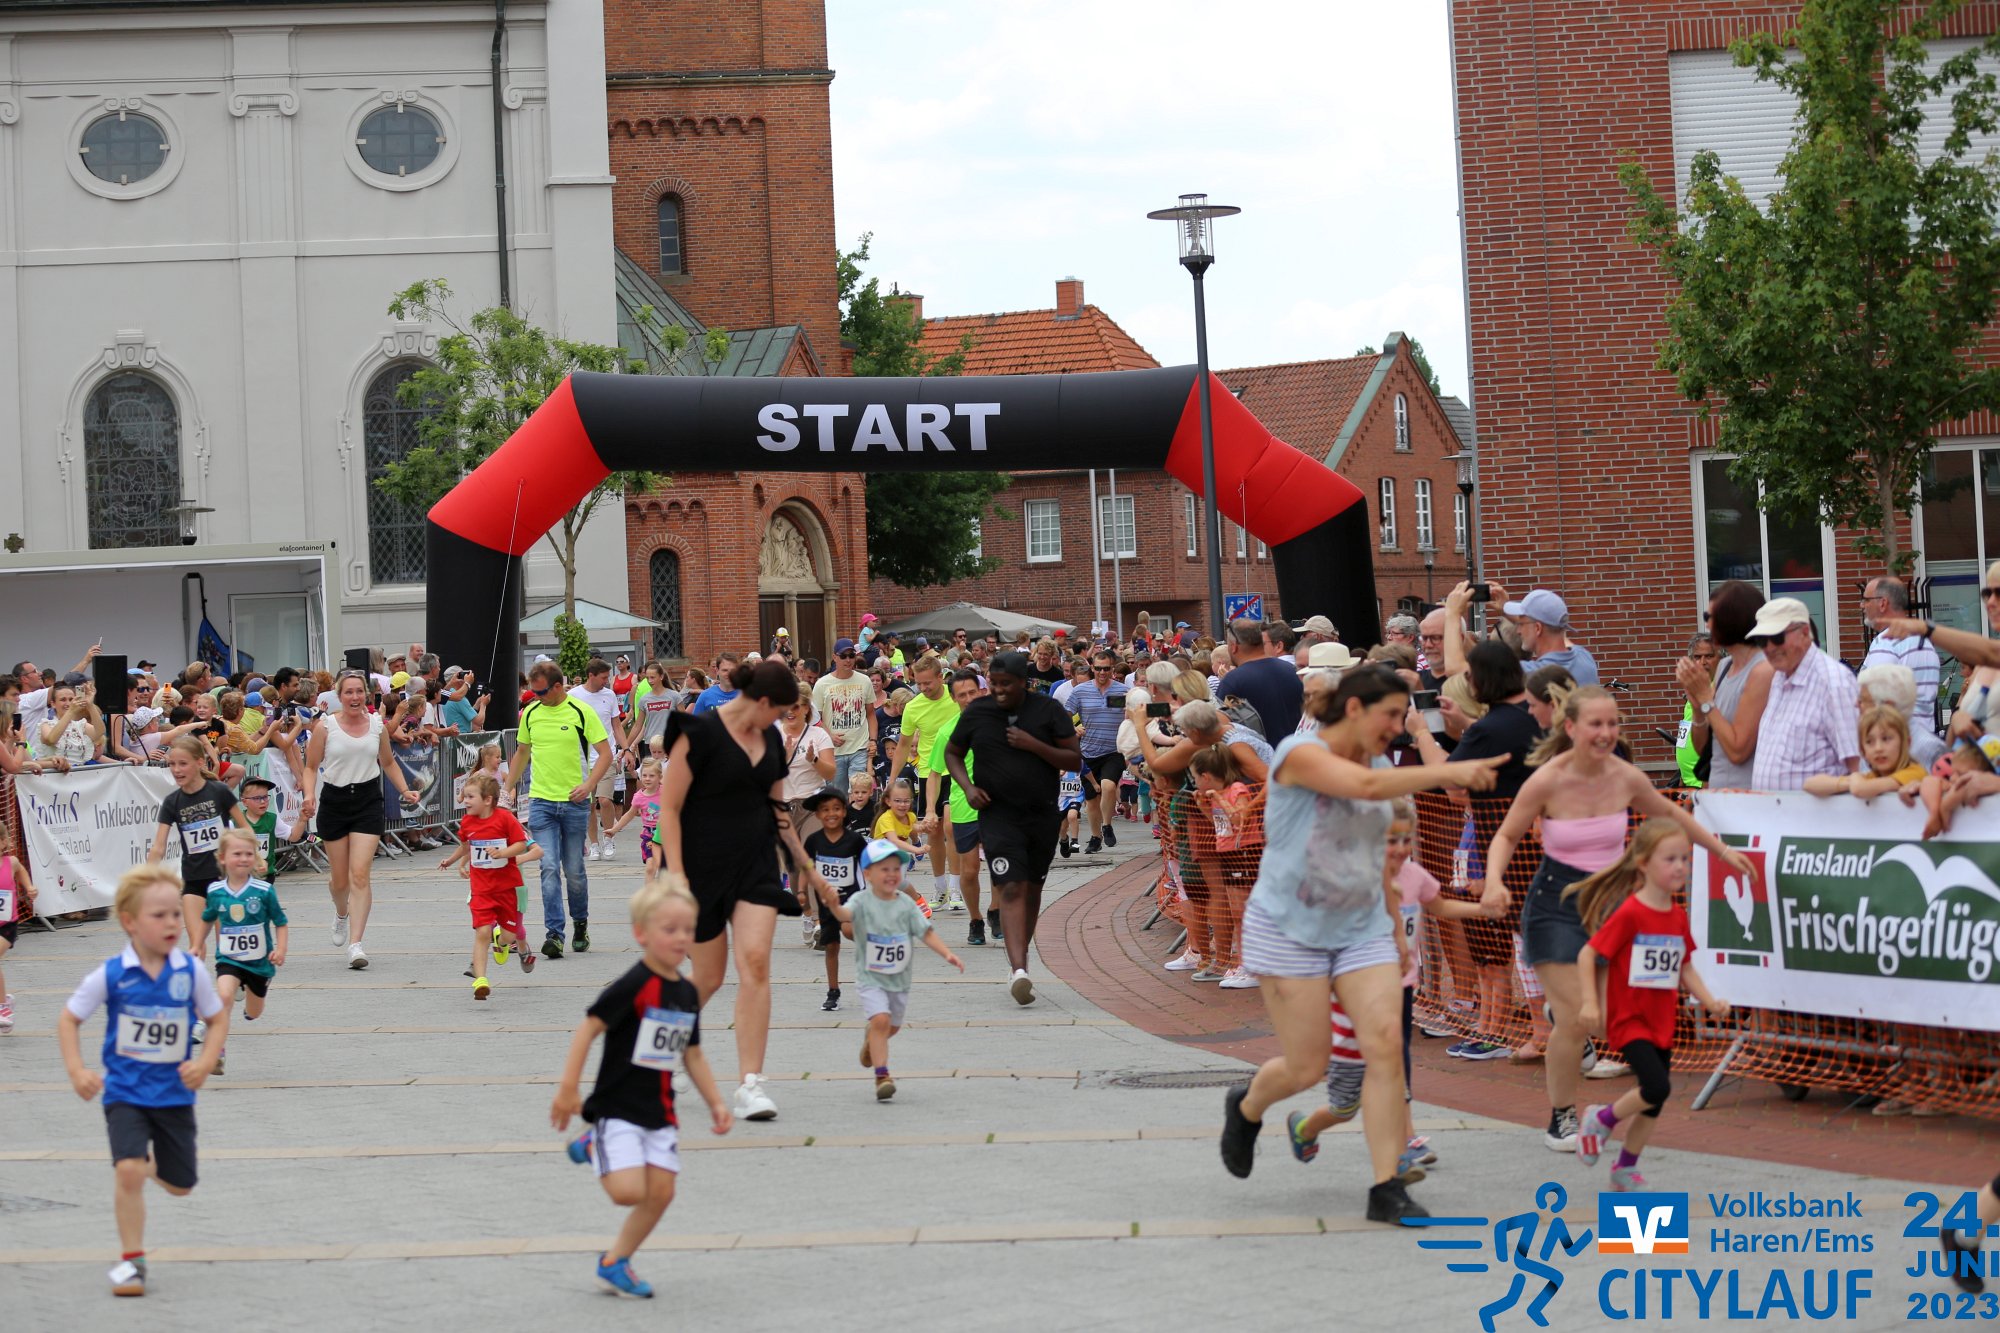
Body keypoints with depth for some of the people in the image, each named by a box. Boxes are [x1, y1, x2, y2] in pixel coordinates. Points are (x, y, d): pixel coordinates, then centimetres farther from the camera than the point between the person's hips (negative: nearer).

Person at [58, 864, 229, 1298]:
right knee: (128, 1171, -20)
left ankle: (150, 1166, 48)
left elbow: (218, 1018, 4)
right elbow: (69, 1019, 0)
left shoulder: (191, 971, -8)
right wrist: (77, 1070, -11)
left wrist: (206, 1062, -12)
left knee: (179, 1185, 12)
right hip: (125, 1092, -2)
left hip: (175, 1093, 2)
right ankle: (131, 1260, -5)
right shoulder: (110, 975, -11)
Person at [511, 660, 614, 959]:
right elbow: (521, 754, 20)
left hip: (574, 802, -2)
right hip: (541, 802, 2)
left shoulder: (581, 712, -5)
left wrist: (589, 784, -17)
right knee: (550, 868, -9)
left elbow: (605, 754, -5)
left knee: (574, 871, 6)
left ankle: (581, 923, 29)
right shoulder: (530, 713, 7)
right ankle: (554, 934, -12)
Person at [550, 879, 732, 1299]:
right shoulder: (633, 986, -16)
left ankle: (615, 1262, 20)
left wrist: (715, 1102, 12)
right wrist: (569, 1089, -20)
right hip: (617, 1107, -7)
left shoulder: (688, 994, 7)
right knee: (629, 1191, -18)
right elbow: (587, 1029, -16)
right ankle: (595, 1147, 12)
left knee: (660, 1193, 1)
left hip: (660, 1113, 7)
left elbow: (692, 1054, 17)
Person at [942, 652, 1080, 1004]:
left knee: (1032, 889, 14)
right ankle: (1019, 970, -29)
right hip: (998, 814, -2)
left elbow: (1075, 759, -2)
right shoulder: (977, 712, 1)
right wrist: (967, 787, -3)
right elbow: (953, 753, 15)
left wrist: (1034, 745, -16)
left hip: (1042, 814, 2)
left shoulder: (1048, 710, -1)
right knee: (1010, 888, -17)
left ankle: (1021, 954, 33)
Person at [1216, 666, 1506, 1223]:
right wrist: (1449, 773, -35)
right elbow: (1366, 786, -32)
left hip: (1362, 929, 6)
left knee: (1385, 1048, -11)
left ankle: (1386, 1190, -8)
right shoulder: (1300, 752, -13)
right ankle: (1246, 1108, 33)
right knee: (1307, 1067, -2)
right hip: (1290, 928, -6)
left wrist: (1396, 929, 19)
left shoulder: (1373, 765, 9)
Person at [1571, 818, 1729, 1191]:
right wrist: (1589, 1002, -20)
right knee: (1657, 1088, -22)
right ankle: (1602, 1119, 4)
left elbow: (1684, 968, 14)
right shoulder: (1629, 913, -16)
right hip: (1629, 1018, -7)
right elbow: (1587, 955, -14)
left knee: (1654, 1104, 11)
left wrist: (1710, 1001, 0)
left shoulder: (1678, 917, 5)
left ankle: (1625, 1168, 28)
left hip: (1662, 1020, 7)